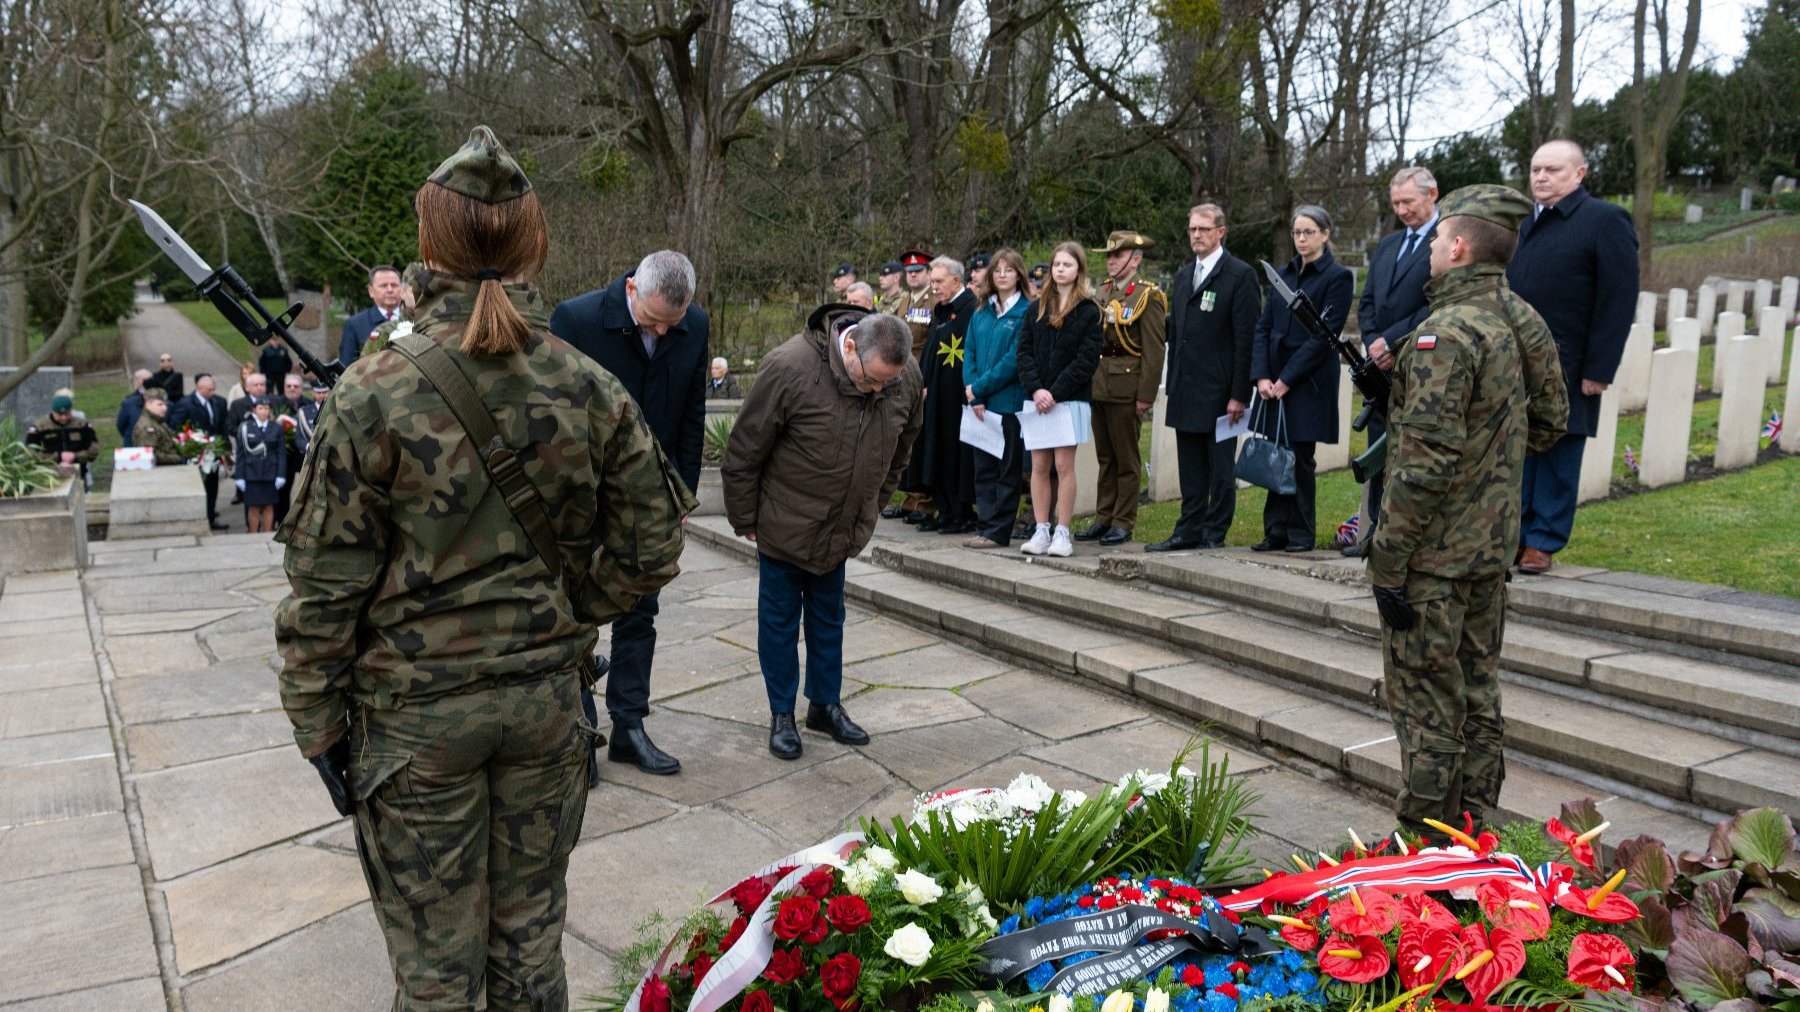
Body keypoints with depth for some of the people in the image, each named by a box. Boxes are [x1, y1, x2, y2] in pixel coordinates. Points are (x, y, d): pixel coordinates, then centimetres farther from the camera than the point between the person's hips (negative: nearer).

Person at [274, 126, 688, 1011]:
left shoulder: (375, 395, -14)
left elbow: (325, 582, -9)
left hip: (416, 714, -3)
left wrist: (317, 718, 2)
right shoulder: (593, 391, -5)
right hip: (547, 701, 3)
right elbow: (651, 549, 1)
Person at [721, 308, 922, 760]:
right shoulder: (789, 367, -28)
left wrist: (869, 509, 14)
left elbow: (899, 451, 9)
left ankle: (826, 704, 32)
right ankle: (781, 714, 23)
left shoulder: (907, 377, -12)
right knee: (779, 617, 8)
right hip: (783, 524, -4)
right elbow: (743, 454, -17)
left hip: (842, 529, 4)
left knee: (828, 617, 17)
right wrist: (745, 520, -8)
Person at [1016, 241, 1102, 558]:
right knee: (1039, 466, 4)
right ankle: (1041, 530, 9)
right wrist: (1035, 389, -9)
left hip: (1070, 399, -4)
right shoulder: (1036, 309, 12)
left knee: (1064, 465, -3)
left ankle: (1062, 533, 3)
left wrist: (1056, 392, -14)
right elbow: (1023, 351, 6)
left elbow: (1087, 359, -7)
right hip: (1037, 398, 4)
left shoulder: (1088, 311, 0)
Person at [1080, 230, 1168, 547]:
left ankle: (1123, 523, 8)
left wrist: (1146, 396, -17)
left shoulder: (1148, 295, -8)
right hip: (1098, 386, 7)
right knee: (1105, 457, 12)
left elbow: (1154, 351, -13)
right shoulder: (1104, 292, 14)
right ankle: (1104, 518, 19)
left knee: (1127, 458, 2)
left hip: (1126, 388, -7)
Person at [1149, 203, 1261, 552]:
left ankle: (1214, 534, 10)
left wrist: (1239, 395, -15)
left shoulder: (1240, 275, -5)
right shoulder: (1183, 275, 17)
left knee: (1221, 468, 2)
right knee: (1190, 468, 11)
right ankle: (1189, 532, 18)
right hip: (1186, 392, 7)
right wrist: (1172, 386, 13)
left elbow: (1247, 339, -10)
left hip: (1219, 392, -7)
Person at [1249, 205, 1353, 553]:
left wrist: (1287, 379, -14)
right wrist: (1260, 376, -5)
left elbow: (1325, 335, -11)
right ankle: (1276, 531, 12)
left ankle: (1301, 534, 10)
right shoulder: (1284, 274, 13)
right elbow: (1263, 327, 8)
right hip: (1274, 381, 5)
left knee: (1300, 458, -1)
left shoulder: (1338, 277, -4)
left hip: (1309, 381, -5)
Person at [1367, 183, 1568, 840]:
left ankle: (1423, 840, 12)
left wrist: (1388, 562, -20)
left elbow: (1426, 463, -24)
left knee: (1424, 697, 2)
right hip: (1494, 542, 9)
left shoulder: (1446, 334, -21)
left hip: (1435, 555, -9)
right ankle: (1472, 826, 30)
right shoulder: (1524, 321, 6)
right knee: (1478, 688, 17)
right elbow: (1550, 422, 17)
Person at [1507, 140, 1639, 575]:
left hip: (1566, 370, -6)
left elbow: (1620, 301, -10)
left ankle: (1543, 543, 10)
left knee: (1557, 458, 2)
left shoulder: (1605, 220, -5)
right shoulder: (1525, 225, 16)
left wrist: (1599, 371, -15)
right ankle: (1516, 534, 16)